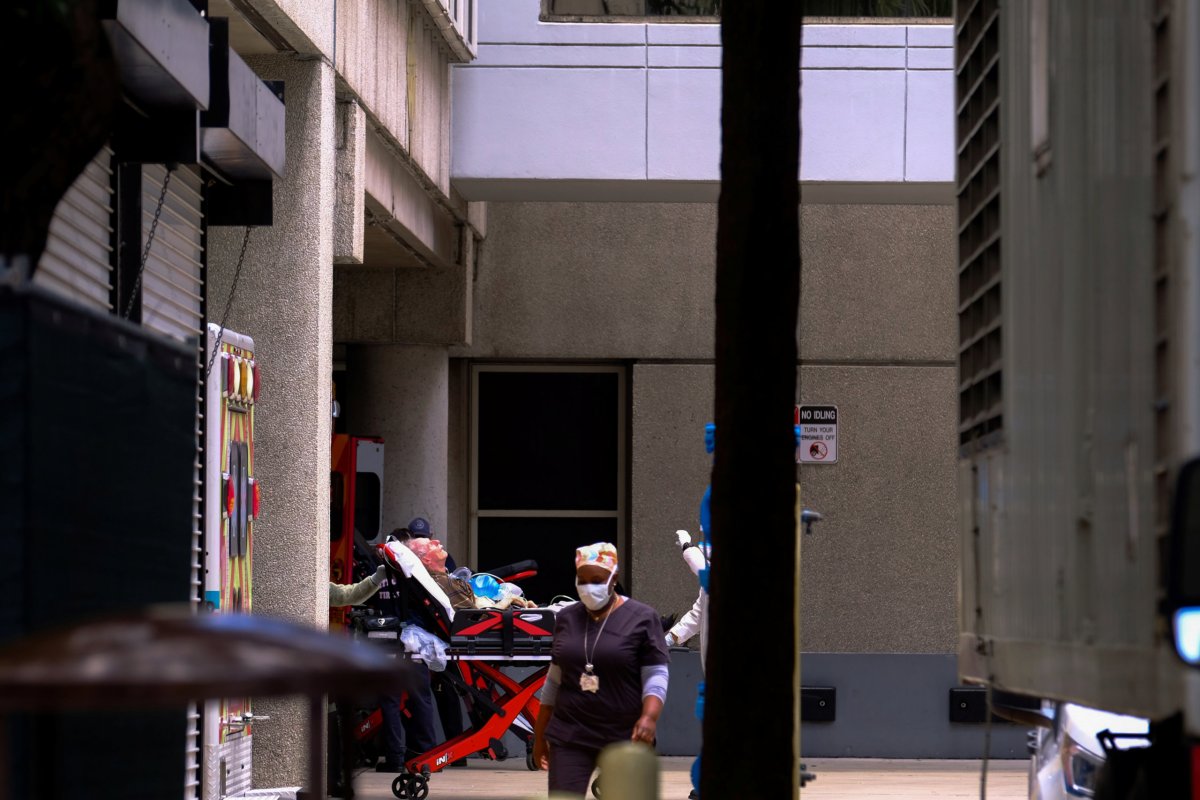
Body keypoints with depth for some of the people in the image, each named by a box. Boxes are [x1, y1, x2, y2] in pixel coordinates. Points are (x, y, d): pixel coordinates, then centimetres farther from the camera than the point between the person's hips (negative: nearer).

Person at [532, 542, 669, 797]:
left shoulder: (641, 618, -3)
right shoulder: (567, 618, 10)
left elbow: (656, 677, -6)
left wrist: (649, 717, -23)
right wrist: (540, 734, 16)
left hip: (625, 738, -3)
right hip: (570, 736, 3)